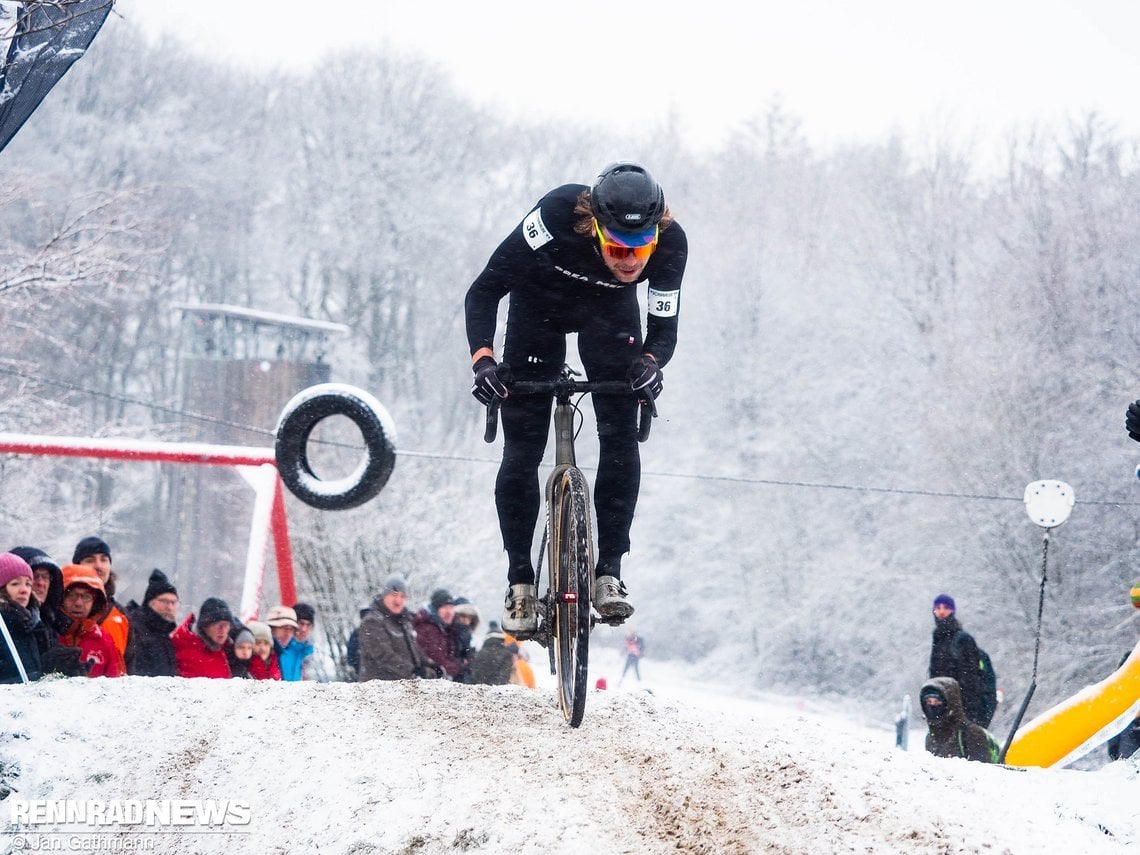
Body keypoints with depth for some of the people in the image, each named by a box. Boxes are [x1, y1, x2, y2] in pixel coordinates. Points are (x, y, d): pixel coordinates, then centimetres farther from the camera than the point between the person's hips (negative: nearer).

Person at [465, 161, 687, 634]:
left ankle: (609, 572, -7)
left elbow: (665, 327, -20)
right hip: (539, 305, -1)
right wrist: (482, 357, -44)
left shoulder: (670, 242, -32)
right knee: (522, 449, -8)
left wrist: (651, 361, -42)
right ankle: (520, 581, 3)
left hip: (609, 311, 1)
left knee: (621, 437, -15)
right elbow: (483, 291, -30)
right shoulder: (557, 215, -39)